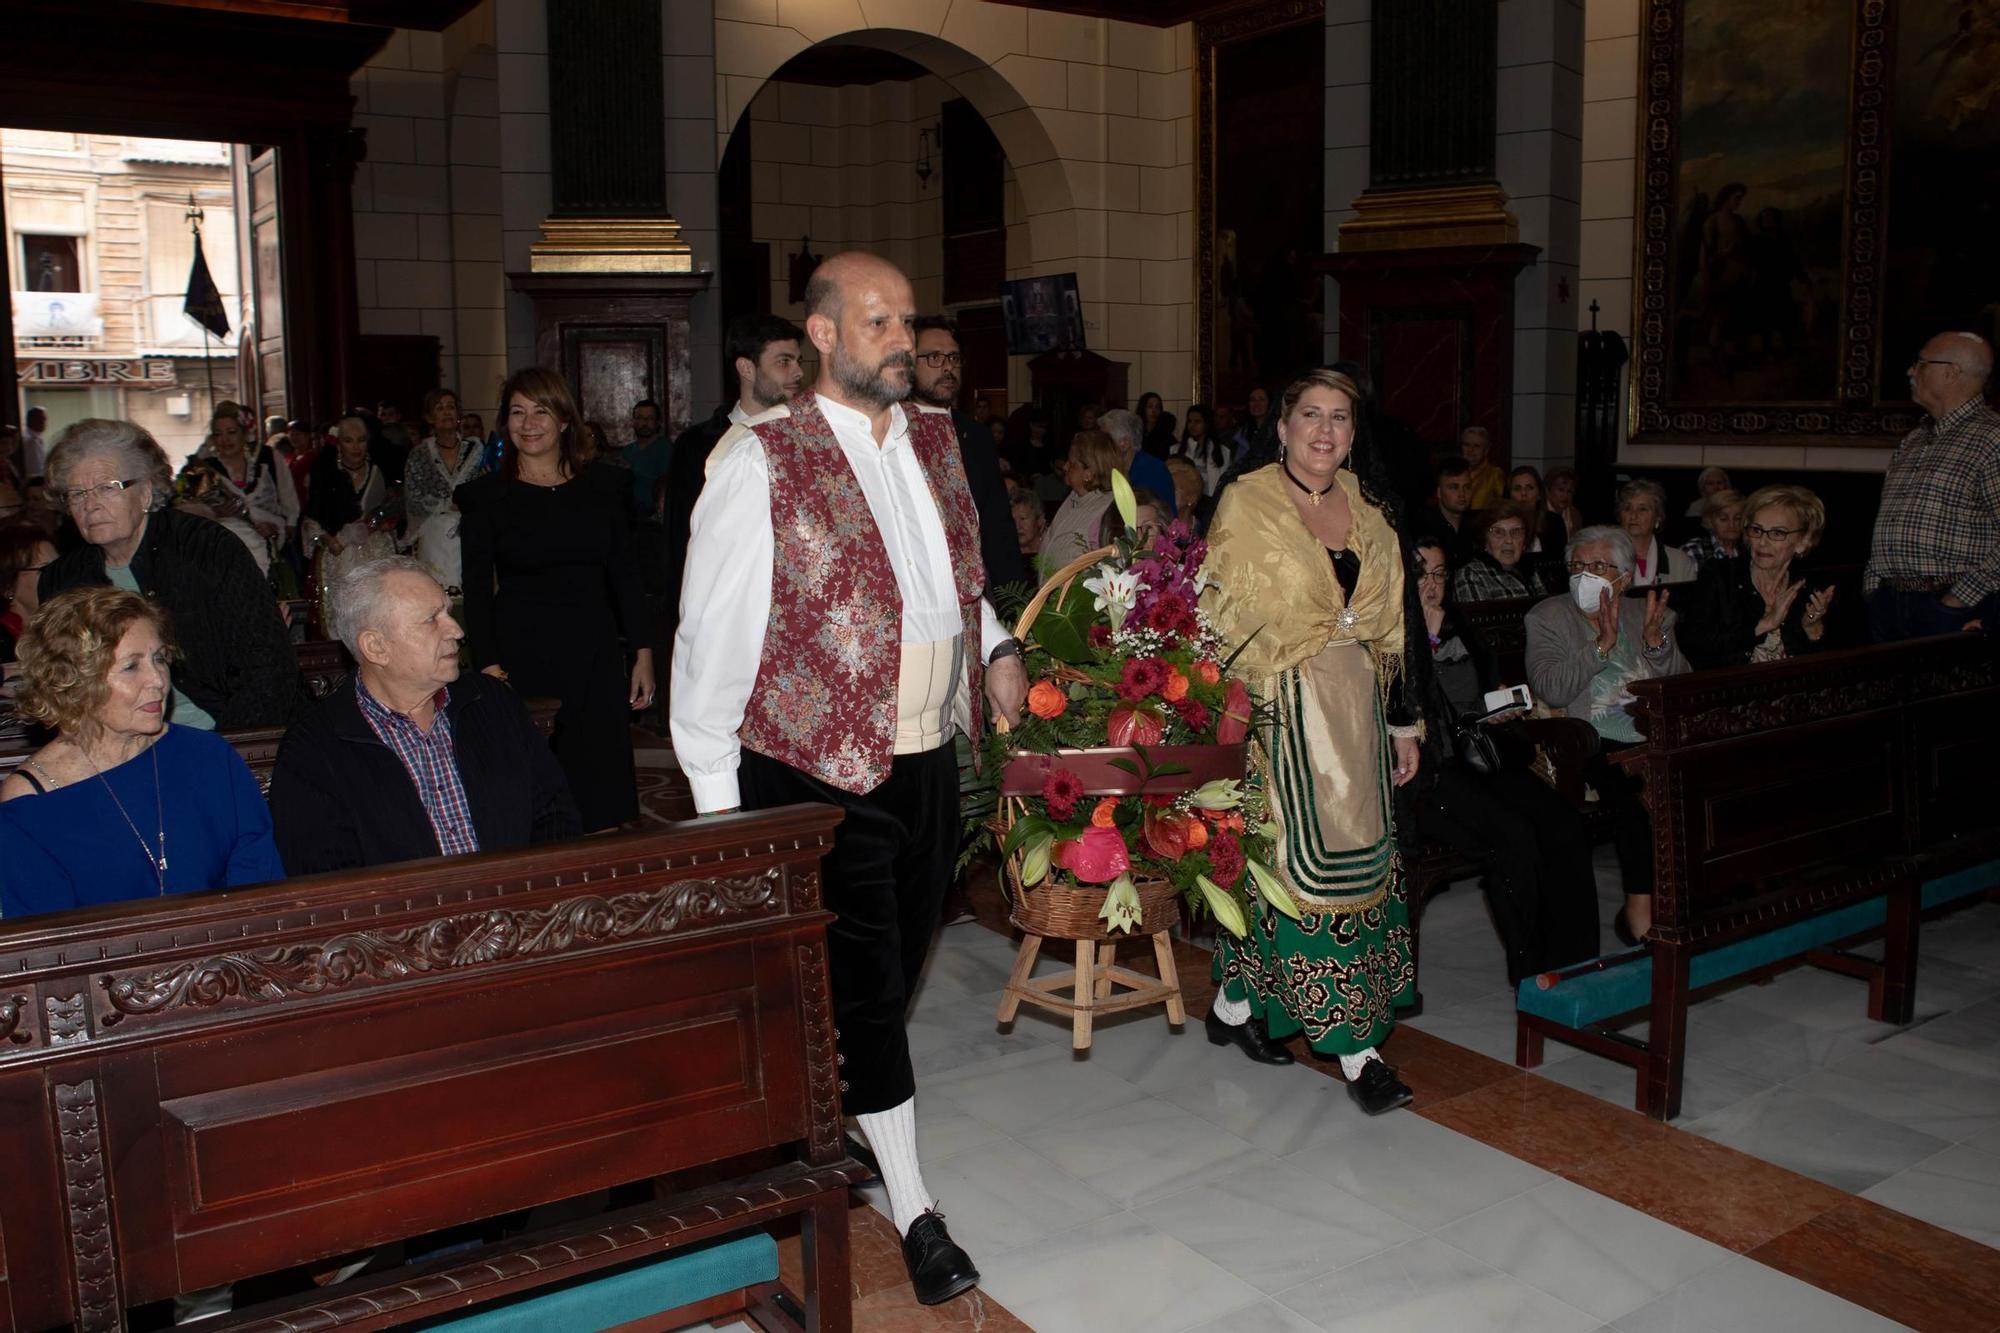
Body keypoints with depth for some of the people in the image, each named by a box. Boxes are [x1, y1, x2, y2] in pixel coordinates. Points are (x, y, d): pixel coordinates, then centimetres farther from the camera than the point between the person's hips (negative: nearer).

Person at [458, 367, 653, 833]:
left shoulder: (603, 485, 8)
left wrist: (643, 652, 4)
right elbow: (477, 593, 0)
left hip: (595, 657, 2)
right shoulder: (485, 496, 2)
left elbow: (626, 576, 10)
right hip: (521, 658, -2)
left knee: (602, 797, 2)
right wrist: (489, 668, -10)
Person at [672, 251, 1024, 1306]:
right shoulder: (762, 459, -10)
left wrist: (996, 644, 7)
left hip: (928, 759, 7)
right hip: (820, 771, -6)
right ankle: (913, 1212, 13)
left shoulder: (934, 438, 10)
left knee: (890, 974, 17)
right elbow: (714, 628, -9)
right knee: (863, 989, 1)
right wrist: (714, 789, -9)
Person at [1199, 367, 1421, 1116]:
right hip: (1279, 710, -6)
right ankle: (1355, 1048, 2)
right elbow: (1218, 616, -7)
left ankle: (1235, 1004, 24)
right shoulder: (1246, 503, -4)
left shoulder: (1369, 511, 12)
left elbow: (1390, 626, 15)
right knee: (1308, 856, -7)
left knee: (1356, 855, 8)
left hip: (1355, 708, 6)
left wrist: (1403, 722, 13)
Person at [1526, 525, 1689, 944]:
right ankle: (1640, 905, -26)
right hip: (1594, 743, -4)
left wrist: (1656, 640, -8)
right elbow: (1551, 689, -9)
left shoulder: (1648, 614, 19)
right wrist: (1603, 643, -16)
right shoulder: (1547, 617, 9)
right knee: (1630, 785, -35)